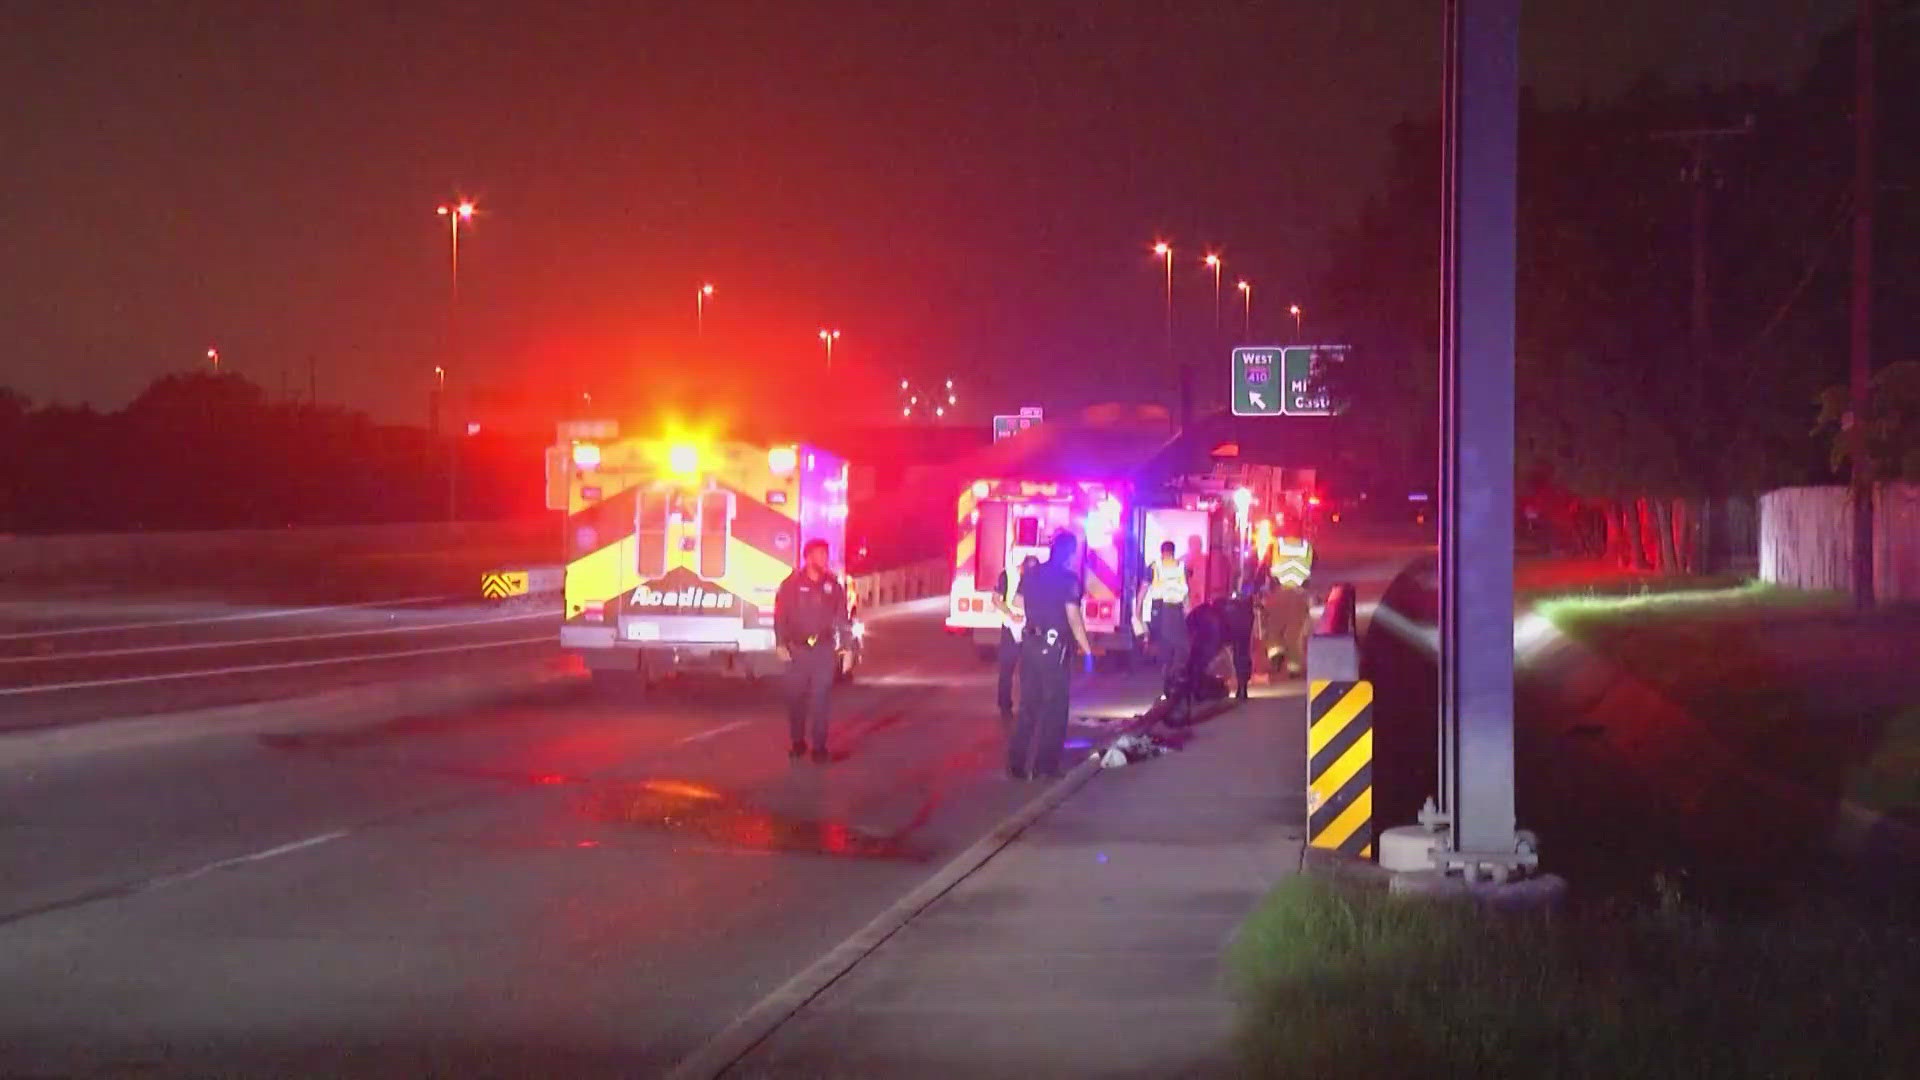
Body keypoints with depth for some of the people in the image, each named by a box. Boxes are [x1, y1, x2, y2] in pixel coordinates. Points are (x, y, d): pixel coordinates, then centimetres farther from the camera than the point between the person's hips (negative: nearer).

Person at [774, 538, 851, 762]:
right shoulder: (791, 584, -1)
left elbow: (842, 619, 8)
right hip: (798, 650, -1)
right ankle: (797, 741, 16)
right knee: (795, 696, 3)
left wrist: (844, 647, 4)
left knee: (820, 698, -3)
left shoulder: (833, 586, 6)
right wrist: (782, 644, -8)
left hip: (824, 650, 1)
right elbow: (780, 616, -2)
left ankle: (819, 746, -2)